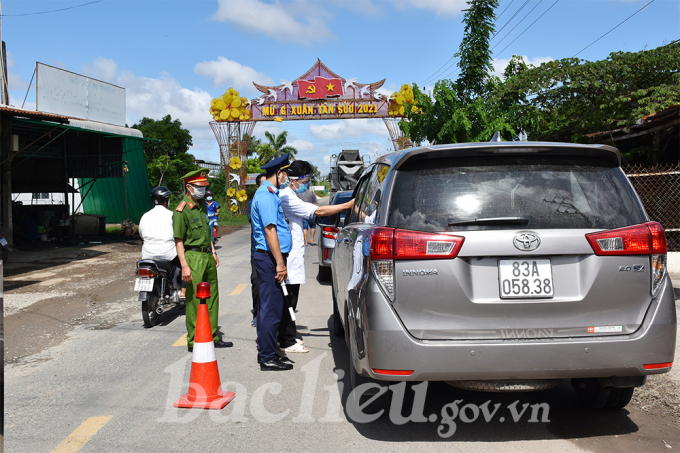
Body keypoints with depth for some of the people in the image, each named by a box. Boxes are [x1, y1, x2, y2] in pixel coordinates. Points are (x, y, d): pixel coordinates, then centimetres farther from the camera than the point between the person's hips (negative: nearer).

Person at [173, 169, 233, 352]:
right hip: (193, 257, -9)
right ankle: (193, 341, 7)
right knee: (194, 299, -4)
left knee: (212, 296, 14)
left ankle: (212, 337, 25)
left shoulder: (203, 204, 13)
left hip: (208, 256, 9)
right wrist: (184, 266, -22)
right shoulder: (182, 210, -13)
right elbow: (178, 240, -16)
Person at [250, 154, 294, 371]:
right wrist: (280, 263, -22)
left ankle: (265, 352, 24)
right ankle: (268, 358, 0)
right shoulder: (266, 196, -15)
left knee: (268, 306, 15)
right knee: (271, 308, -6)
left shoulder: (268, 194, 18)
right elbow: (270, 230, -21)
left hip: (270, 258, 11)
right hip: (270, 258, -11)